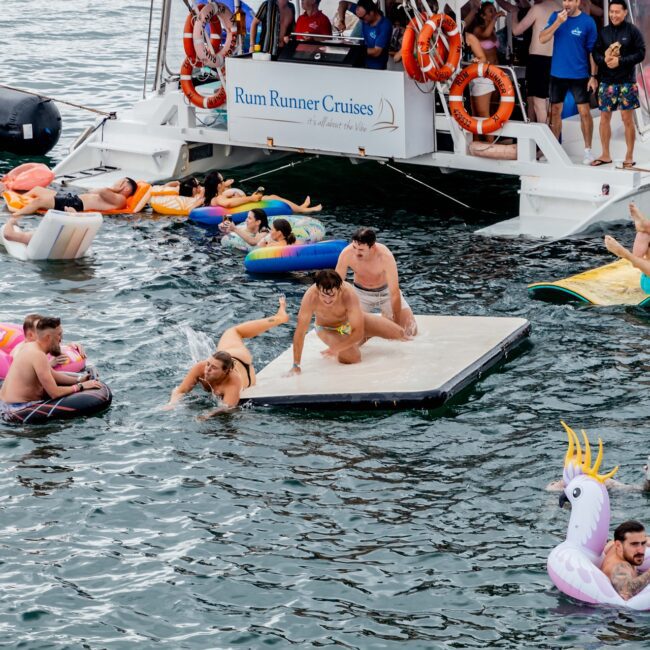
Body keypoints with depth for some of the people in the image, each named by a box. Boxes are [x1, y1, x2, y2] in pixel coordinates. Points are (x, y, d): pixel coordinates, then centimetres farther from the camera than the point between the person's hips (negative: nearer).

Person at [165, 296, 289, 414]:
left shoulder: (233, 383, -53)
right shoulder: (200, 368, -45)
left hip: (244, 368, -3)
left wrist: (206, 416, -79)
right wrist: (171, 405, -63)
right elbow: (180, 391, -42)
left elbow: (226, 408, -62)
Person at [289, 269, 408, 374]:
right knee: (353, 358, -26)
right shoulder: (310, 297, -40)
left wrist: (336, 348, -47)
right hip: (329, 330, -1)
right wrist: (296, 365, -37)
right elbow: (300, 332, -35)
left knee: (398, 333, -4)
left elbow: (358, 332, -35)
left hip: (352, 320, 1)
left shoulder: (349, 294, -39)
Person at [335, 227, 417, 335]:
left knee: (410, 331, -11)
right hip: (361, 294, 1)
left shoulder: (385, 257, -35)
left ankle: (387, 317, 19)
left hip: (386, 292, -1)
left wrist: (397, 324, -28)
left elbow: (394, 293, -30)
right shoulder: (347, 254, -28)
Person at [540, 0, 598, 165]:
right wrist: (558, 22, -20)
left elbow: (592, 50, -3)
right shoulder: (555, 16, 1)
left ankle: (588, 150, 7)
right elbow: (542, 39, -8)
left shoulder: (587, 22, -7)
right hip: (557, 74, 3)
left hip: (579, 75, -3)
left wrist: (593, 75, -6)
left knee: (584, 112, -3)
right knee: (555, 112, 10)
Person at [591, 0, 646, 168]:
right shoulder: (603, 32, 8)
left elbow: (640, 53, -7)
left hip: (626, 82, -4)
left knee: (627, 119, -2)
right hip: (606, 81, 4)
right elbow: (595, 53, 9)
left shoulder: (632, 31, -3)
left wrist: (620, 61, -16)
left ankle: (629, 157, 6)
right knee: (604, 117, 7)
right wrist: (604, 60, -13)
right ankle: (605, 155, 19)